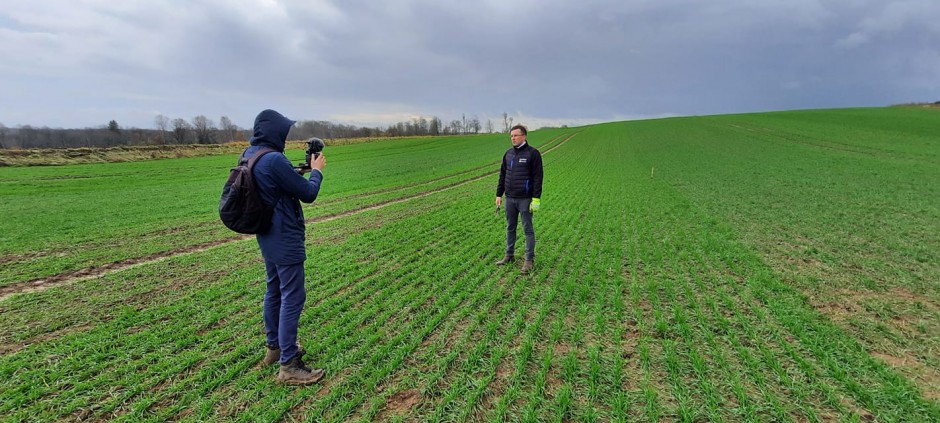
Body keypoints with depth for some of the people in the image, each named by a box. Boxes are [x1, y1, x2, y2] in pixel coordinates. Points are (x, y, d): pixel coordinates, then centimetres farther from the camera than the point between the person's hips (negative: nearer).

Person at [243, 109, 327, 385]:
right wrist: (317, 171, -1)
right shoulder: (274, 160, -24)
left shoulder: (249, 155, 5)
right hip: (285, 239, -10)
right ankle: (288, 366, 4)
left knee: (274, 290, 20)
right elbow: (308, 194, -17)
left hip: (267, 236, 10)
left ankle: (274, 347, 36)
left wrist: (298, 172, 5)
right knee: (292, 297, -3)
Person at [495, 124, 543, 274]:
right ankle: (509, 255, 26)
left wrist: (536, 198, -15)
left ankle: (530, 260, 11)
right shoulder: (508, 153, 10)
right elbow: (502, 175, 15)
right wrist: (499, 194, 11)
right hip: (510, 199, 6)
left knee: (528, 229, 2)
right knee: (510, 228, 14)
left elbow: (537, 177, -11)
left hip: (525, 199, -6)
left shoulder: (533, 153, -8)